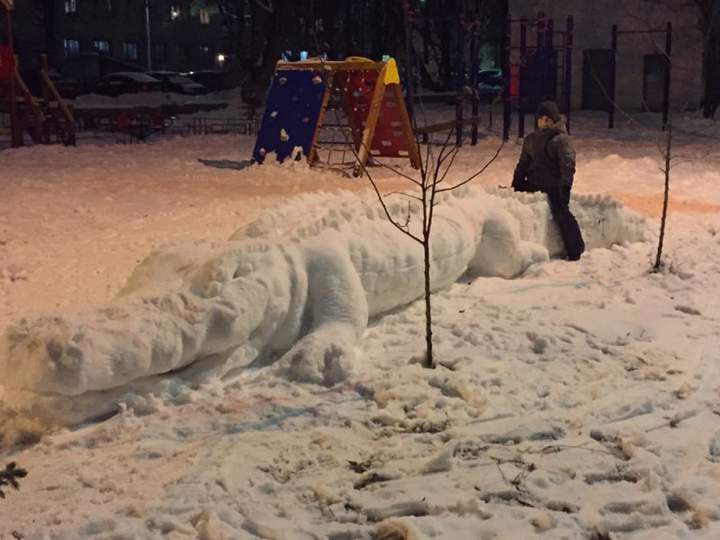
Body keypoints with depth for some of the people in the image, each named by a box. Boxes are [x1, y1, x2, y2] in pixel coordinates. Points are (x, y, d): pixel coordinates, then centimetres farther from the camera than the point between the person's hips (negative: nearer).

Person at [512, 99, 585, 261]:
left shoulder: (561, 139, -6)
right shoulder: (530, 139, 15)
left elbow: (568, 164, -15)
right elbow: (523, 164, 21)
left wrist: (565, 187, -24)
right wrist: (516, 186, 16)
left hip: (554, 186, -7)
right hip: (534, 184, 7)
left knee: (561, 212, -21)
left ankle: (575, 252, -20)